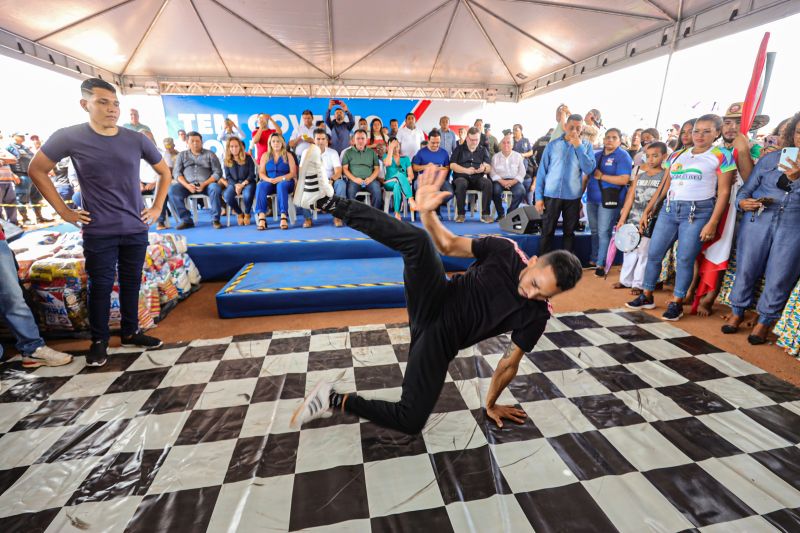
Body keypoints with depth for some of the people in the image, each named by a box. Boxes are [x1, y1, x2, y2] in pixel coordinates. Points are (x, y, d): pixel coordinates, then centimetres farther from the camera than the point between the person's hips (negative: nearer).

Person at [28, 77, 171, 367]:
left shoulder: (137, 140, 1)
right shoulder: (69, 137, -4)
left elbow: (164, 172, 13)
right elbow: (37, 170, 6)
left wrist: (157, 207, 7)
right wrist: (64, 211, 0)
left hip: (136, 230, 2)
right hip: (98, 233, -2)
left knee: (131, 283, 11)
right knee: (100, 286, 5)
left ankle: (130, 333, 27)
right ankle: (99, 340, 21)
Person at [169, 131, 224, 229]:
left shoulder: (210, 154, 12)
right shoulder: (182, 155, 18)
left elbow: (217, 172, 1)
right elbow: (177, 173, 8)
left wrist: (204, 184, -14)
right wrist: (187, 185, -12)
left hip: (207, 184, -2)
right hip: (187, 185, 2)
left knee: (215, 188, -35)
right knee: (172, 190, -26)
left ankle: (215, 219, -24)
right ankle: (186, 220, -19)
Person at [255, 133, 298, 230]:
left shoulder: (288, 156, 8)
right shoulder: (265, 156, 14)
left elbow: (293, 173, -2)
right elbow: (261, 173, 7)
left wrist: (280, 178, -18)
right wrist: (268, 179, -16)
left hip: (285, 182, -2)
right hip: (269, 182, 2)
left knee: (281, 185, -38)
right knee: (260, 186, -31)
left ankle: (283, 216, -46)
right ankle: (261, 216, -43)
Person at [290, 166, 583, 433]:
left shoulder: (536, 315, -4)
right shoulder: (505, 251, -7)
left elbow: (509, 363, 5)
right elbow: (448, 245, -4)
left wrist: (490, 404, 12)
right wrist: (427, 211, -22)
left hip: (442, 338, 1)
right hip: (433, 304, -1)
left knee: (410, 421, -12)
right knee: (418, 240, -31)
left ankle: (337, 400, 8)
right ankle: (331, 203, -19)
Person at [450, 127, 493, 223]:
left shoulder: (483, 150, 15)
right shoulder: (459, 149, 10)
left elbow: (489, 168, 5)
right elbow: (452, 165, -2)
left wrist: (484, 169, -21)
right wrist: (466, 170, -17)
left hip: (478, 179, 2)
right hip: (461, 177, -2)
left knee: (488, 183, -30)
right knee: (461, 183, -37)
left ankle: (485, 214, -25)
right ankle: (461, 214, -24)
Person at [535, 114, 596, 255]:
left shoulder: (586, 146, 6)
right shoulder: (552, 145, 3)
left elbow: (589, 170, -7)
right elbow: (542, 171, 1)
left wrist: (579, 147, -9)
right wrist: (539, 196, -4)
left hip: (573, 196, 1)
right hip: (551, 195, -1)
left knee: (569, 232, 11)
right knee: (547, 232, 2)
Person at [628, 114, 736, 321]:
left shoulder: (721, 156, 2)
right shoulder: (677, 155, 15)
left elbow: (723, 192, -3)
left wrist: (712, 223, -11)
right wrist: (648, 209, 13)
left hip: (698, 212, -4)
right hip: (669, 209, 4)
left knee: (685, 259, -4)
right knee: (653, 253, 2)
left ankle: (676, 303, 8)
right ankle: (647, 296, 14)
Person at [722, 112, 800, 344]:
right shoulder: (770, 158, 11)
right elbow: (746, 189, 11)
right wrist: (742, 202, -9)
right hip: (758, 220, 1)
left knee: (779, 277, 1)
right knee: (746, 268, 3)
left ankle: (764, 320, 17)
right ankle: (737, 311, 20)